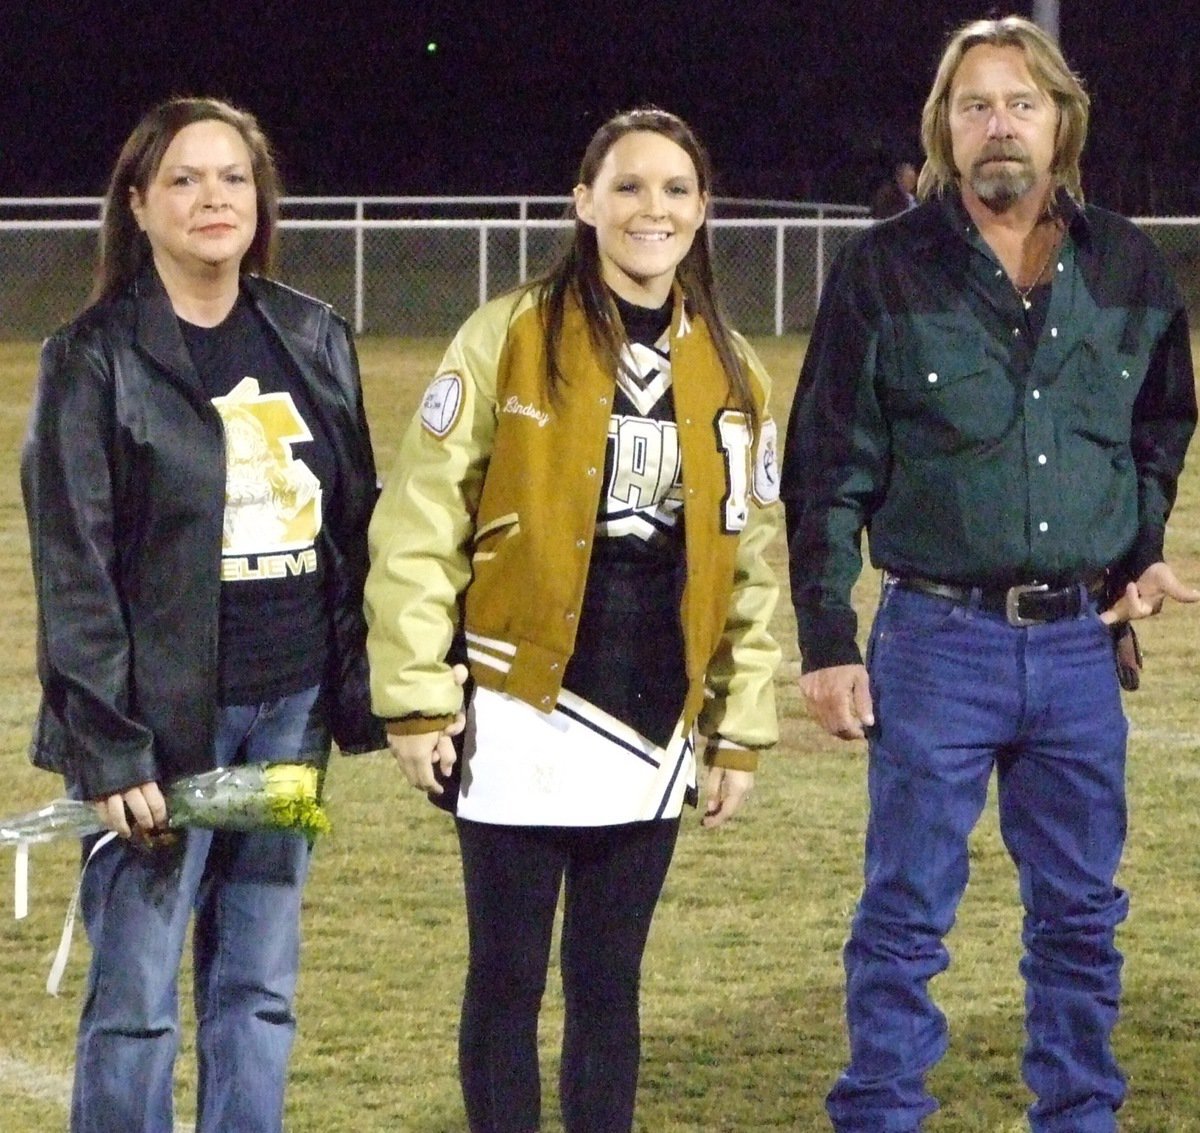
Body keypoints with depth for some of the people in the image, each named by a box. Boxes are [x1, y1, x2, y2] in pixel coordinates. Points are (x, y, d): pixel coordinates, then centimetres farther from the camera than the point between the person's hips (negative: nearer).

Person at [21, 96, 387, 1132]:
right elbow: (74, 566, -9)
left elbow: (355, 524, 13)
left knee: (260, 993, 9)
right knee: (137, 1000, -3)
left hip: (291, 707, 5)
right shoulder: (98, 356, -6)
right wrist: (108, 744, -15)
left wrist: (363, 690, 7)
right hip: (164, 714, -5)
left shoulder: (314, 339, 9)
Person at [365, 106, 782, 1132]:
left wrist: (741, 730, 11)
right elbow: (422, 521, -6)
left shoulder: (732, 374, 9)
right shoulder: (511, 338, -5)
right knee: (508, 978, 3)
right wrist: (418, 700, -10)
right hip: (523, 718, -4)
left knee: (608, 981, 10)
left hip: (653, 730, 4)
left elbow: (750, 560, 14)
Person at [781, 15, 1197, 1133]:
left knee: (1079, 914, 11)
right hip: (937, 643, -3)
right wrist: (826, 641, -6)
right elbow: (827, 472, -2)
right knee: (905, 916, 2)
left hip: (1081, 648, 3)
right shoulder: (884, 272, -4)